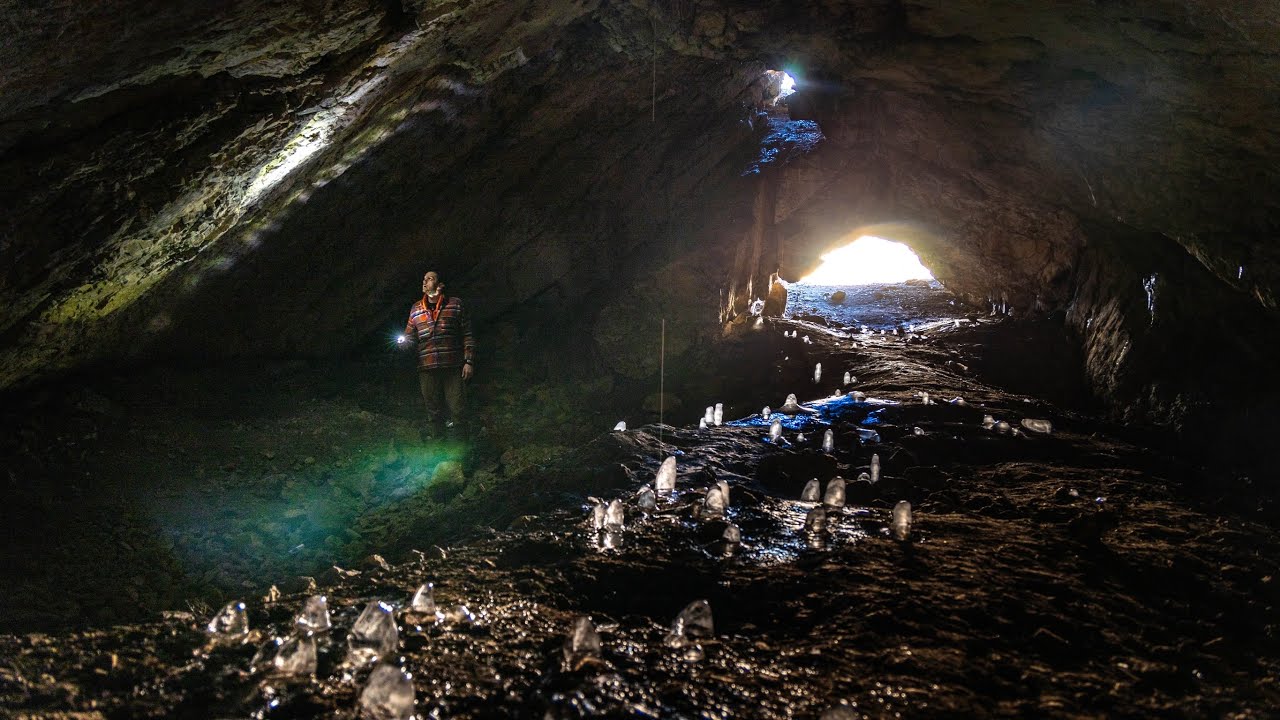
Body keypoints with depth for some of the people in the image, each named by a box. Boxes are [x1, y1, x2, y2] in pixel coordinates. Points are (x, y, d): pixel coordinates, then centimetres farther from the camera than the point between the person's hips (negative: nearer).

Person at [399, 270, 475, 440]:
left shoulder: (455, 305, 4)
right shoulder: (416, 309, 13)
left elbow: (467, 335, 3)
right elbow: (410, 336, 16)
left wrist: (469, 361, -4)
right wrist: (404, 341, -8)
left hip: (453, 367, -2)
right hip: (427, 368, 2)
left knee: (455, 409, -1)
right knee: (432, 409, 7)